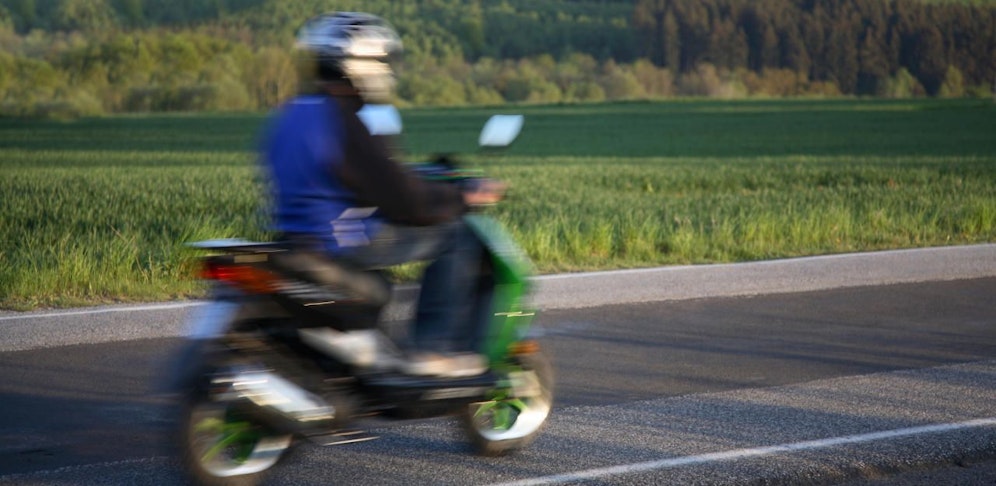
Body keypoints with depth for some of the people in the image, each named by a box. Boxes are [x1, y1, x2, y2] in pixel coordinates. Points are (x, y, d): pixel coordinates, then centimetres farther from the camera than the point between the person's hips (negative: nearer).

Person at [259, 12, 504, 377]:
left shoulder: (290, 115, 10)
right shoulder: (343, 125, -19)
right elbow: (404, 201, -19)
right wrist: (465, 197, -6)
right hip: (346, 244, -10)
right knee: (457, 236, -3)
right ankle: (434, 349, -4)